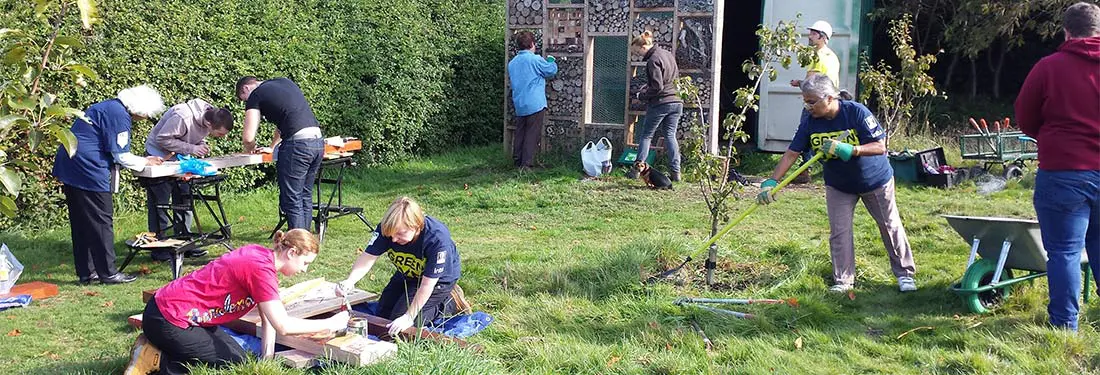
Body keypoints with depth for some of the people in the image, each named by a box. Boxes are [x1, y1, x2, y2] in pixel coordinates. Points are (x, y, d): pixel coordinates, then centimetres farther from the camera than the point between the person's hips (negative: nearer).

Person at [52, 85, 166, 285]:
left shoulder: (109, 107, 17)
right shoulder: (120, 116, -15)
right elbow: (120, 156, -14)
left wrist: (142, 160, 14)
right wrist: (145, 162, 2)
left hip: (70, 167, 10)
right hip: (88, 171, -10)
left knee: (81, 222, 13)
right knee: (101, 221, -2)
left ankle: (86, 273, 19)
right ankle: (108, 273, 4)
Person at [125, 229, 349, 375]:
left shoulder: (261, 256, 6)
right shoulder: (261, 268, -24)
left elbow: (269, 317, 8)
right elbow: (283, 326, -28)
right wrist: (331, 324, -18)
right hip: (167, 319, -10)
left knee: (237, 354, 12)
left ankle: (159, 347, 13)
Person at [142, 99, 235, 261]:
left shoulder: (210, 116, -12)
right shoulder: (182, 117, -36)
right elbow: (162, 139, -27)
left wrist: (202, 146, -14)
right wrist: (191, 148, -30)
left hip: (180, 158, 7)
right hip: (160, 155, -7)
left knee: (184, 199, 7)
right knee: (160, 203, -3)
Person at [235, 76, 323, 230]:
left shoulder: (255, 96, 2)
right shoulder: (286, 82, 24)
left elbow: (248, 138, -5)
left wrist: (249, 150, 16)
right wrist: (272, 147, 35)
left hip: (297, 144, -8)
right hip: (318, 141, 8)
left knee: (292, 201, 1)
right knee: (305, 196, 17)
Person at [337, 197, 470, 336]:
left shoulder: (438, 239, -40)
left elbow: (427, 284, -34)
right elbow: (368, 257, -27)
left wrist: (408, 317, -32)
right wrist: (349, 281, -47)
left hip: (439, 279, -6)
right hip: (407, 275, 6)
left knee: (399, 319, -15)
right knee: (382, 315, 9)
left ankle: (451, 302, 2)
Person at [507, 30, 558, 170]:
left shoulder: (512, 63, 10)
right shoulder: (535, 59, -11)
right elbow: (552, 70, -1)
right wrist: (551, 60, 20)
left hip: (519, 105, 6)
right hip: (535, 104, -6)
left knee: (519, 133, 12)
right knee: (532, 135, -3)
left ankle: (517, 161, 15)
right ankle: (526, 164, -5)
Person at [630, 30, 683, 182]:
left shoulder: (653, 60, -15)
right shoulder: (668, 54, 12)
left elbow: (657, 87, -20)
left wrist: (642, 95, -5)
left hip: (660, 103, -8)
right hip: (676, 102, 8)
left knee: (646, 135, 4)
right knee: (670, 136, 9)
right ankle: (675, 172, 2)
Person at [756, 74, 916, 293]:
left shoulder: (856, 112, -27)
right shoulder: (810, 122, -16)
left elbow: (880, 147, -27)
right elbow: (791, 153, -15)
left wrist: (848, 149, -39)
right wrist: (771, 182, -23)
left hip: (875, 180, -3)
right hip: (838, 185, 3)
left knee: (890, 226, 9)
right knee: (839, 232, -2)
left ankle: (905, 273, 24)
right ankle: (843, 280, 9)